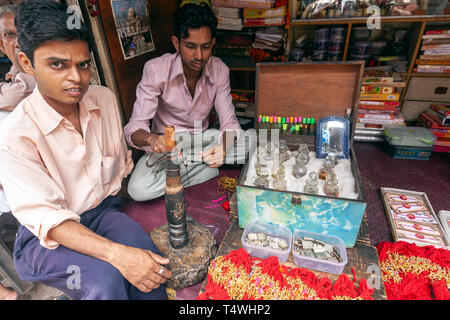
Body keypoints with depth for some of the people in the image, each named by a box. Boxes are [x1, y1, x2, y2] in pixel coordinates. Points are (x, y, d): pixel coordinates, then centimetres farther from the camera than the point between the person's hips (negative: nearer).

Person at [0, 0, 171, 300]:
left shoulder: (105, 99, -3)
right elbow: (47, 218, -23)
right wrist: (116, 253, -35)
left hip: (103, 209, 4)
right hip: (45, 237, -3)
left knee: (148, 261, -23)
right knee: (106, 278, -29)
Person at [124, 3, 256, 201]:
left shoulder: (220, 70, -10)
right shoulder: (155, 69, -19)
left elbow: (229, 123, -13)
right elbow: (135, 128, -21)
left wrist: (223, 147, -37)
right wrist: (151, 139, -46)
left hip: (202, 137, 2)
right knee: (138, 189, -30)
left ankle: (188, 159, -13)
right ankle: (211, 169, -14)